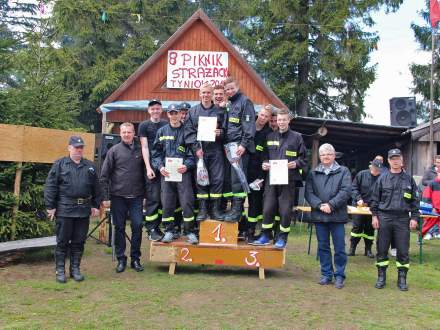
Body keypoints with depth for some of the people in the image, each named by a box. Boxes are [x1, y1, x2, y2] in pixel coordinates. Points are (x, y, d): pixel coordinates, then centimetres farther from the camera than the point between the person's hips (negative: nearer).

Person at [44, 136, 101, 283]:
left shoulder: (90, 166, 12)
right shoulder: (60, 164, 0)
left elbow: (96, 188, 14)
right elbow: (50, 186, -3)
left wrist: (96, 205, 9)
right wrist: (50, 206, -8)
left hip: (84, 210, 3)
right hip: (64, 210, -3)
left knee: (79, 242, 10)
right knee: (62, 241, 4)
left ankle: (75, 269, 21)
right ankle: (60, 270, 14)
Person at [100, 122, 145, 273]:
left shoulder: (140, 150, 7)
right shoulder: (114, 150, 2)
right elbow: (104, 175, 1)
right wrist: (106, 197, -3)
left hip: (136, 196, 1)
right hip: (118, 196, -1)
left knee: (137, 226, -2)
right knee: (119, 228, 6)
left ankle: (135, 259, 12)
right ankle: (121, 259, 17)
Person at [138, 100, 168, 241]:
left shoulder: (167, 125, 13)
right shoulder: (144, 125, 5)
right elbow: (144, 147, 0)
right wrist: (148, 167, -10)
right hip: (152, 166, -3)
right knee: (153, 198, -6)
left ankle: (157, 226, 16)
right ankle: (151, 229, 0)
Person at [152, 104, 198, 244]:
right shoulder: (162, 131, 14)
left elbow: (193, 152, 4)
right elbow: (156, 152, 12)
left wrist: (187, 165, -12)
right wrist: (160, 166, -3)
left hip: (183, 171, -2)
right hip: (166, 172, 2)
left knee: (187, 202, -6)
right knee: (167, 203, 4)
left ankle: (189, 231, 4)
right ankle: (169, 231, 15)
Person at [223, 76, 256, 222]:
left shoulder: (245, 101, -3)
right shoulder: (230, 104, 21)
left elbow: (249, 125, -11)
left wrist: (244, 144, -18)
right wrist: (226, 144, 13)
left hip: (240, 146, -8)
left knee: (237, 178, -11)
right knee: (231, 178, 7)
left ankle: (237, 210, -8)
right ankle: (234, 208, 12)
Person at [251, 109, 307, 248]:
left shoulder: (297, 137, 6)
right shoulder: (270, 137, 13)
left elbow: (303, 158, 7)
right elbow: (265, 155, 20)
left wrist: (296, 163, -12)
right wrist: (264, 163, 0)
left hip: (288, 179, -2)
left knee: (285, 210, 0)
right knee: (268, 208, 2)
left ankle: (282, 238, 13)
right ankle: (265, 235, 15)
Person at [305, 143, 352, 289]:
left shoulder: (343, 171, 4)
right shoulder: (313, 173, 9)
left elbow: (346, 191, -7)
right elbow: (309, 193, 1)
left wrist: (331, 204, -15)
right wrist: (320, 205, -14)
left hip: (337, 216, -2)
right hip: (319, 215, 2)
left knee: (339, 248, 3)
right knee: (323, 247, 10)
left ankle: (339, 275, 15)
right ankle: (326, 274, 22)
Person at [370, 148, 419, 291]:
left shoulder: (409, 179, 6)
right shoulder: (382, 179, 4)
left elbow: (415, 200, 8)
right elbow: (375, 198, 6)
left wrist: (414, 217, 1)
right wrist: (374, 216, -1)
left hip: (402, 219, 0)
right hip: (384, 218, 0)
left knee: (403, 250, 3)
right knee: (382, 249, 5)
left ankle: (402, 278, 16)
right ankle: (381, 277, 17)